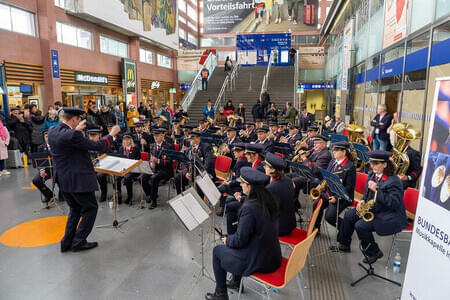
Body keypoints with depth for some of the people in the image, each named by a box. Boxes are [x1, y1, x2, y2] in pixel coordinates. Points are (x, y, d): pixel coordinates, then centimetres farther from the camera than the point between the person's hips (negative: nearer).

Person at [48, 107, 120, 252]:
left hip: (62, 179, 9)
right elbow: (97, 146, -18)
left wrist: (76, 130, 21)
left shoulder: (52, 130, 2)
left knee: (75, 209, 23)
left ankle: (67, 242, 27)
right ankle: (79, 242, 13)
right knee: (91, 208, 9)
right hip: (77, 179, -9)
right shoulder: (72, 136, -24)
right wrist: (112, 134, -5)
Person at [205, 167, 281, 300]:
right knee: (233, 242, 29)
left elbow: (240, 240, -21)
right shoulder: (269, 199, -4)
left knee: (217, 250, 13)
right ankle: (236, 282, 43)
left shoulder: (249, 208, -29)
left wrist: (227, 240, 0)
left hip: (258, 261, -8)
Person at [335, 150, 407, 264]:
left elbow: (394, 203, -29)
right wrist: (363, 201, -3)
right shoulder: (373, 175, 5)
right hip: (373, 210, 9)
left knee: (360, 225, -22)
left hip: (390, 217, -9)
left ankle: (374, 253, 4)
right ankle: (344, 245, 18)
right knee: (349, 215, 2)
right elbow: (368, 194, 18)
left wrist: (377, 190, -33)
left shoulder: (394, 181, -21)